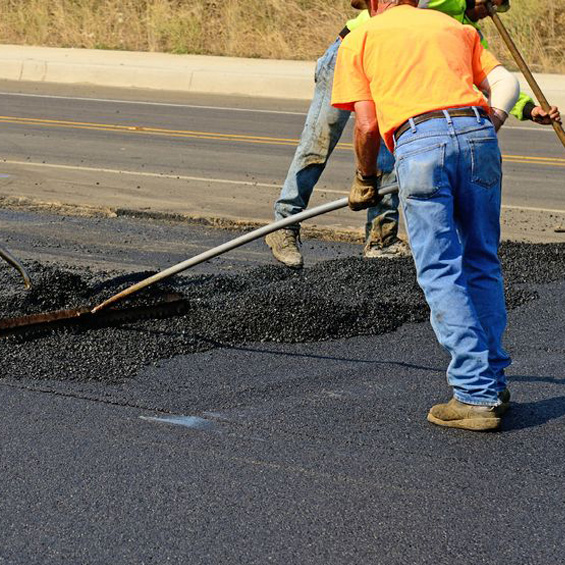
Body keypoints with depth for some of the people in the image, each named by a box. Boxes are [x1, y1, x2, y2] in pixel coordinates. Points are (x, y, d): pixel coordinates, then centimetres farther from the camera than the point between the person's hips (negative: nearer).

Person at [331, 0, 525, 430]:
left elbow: (367, 125, 11)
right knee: (482, 265, 15)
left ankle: (476, 396, -4)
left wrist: (365, 179, 24)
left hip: (419, 143, -4)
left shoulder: (358, 40, 19)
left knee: (442, 275, 0)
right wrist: (487, 125, 15)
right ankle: (492, 383, 20)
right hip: (477, 133, 4)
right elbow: (506, 84, 17)